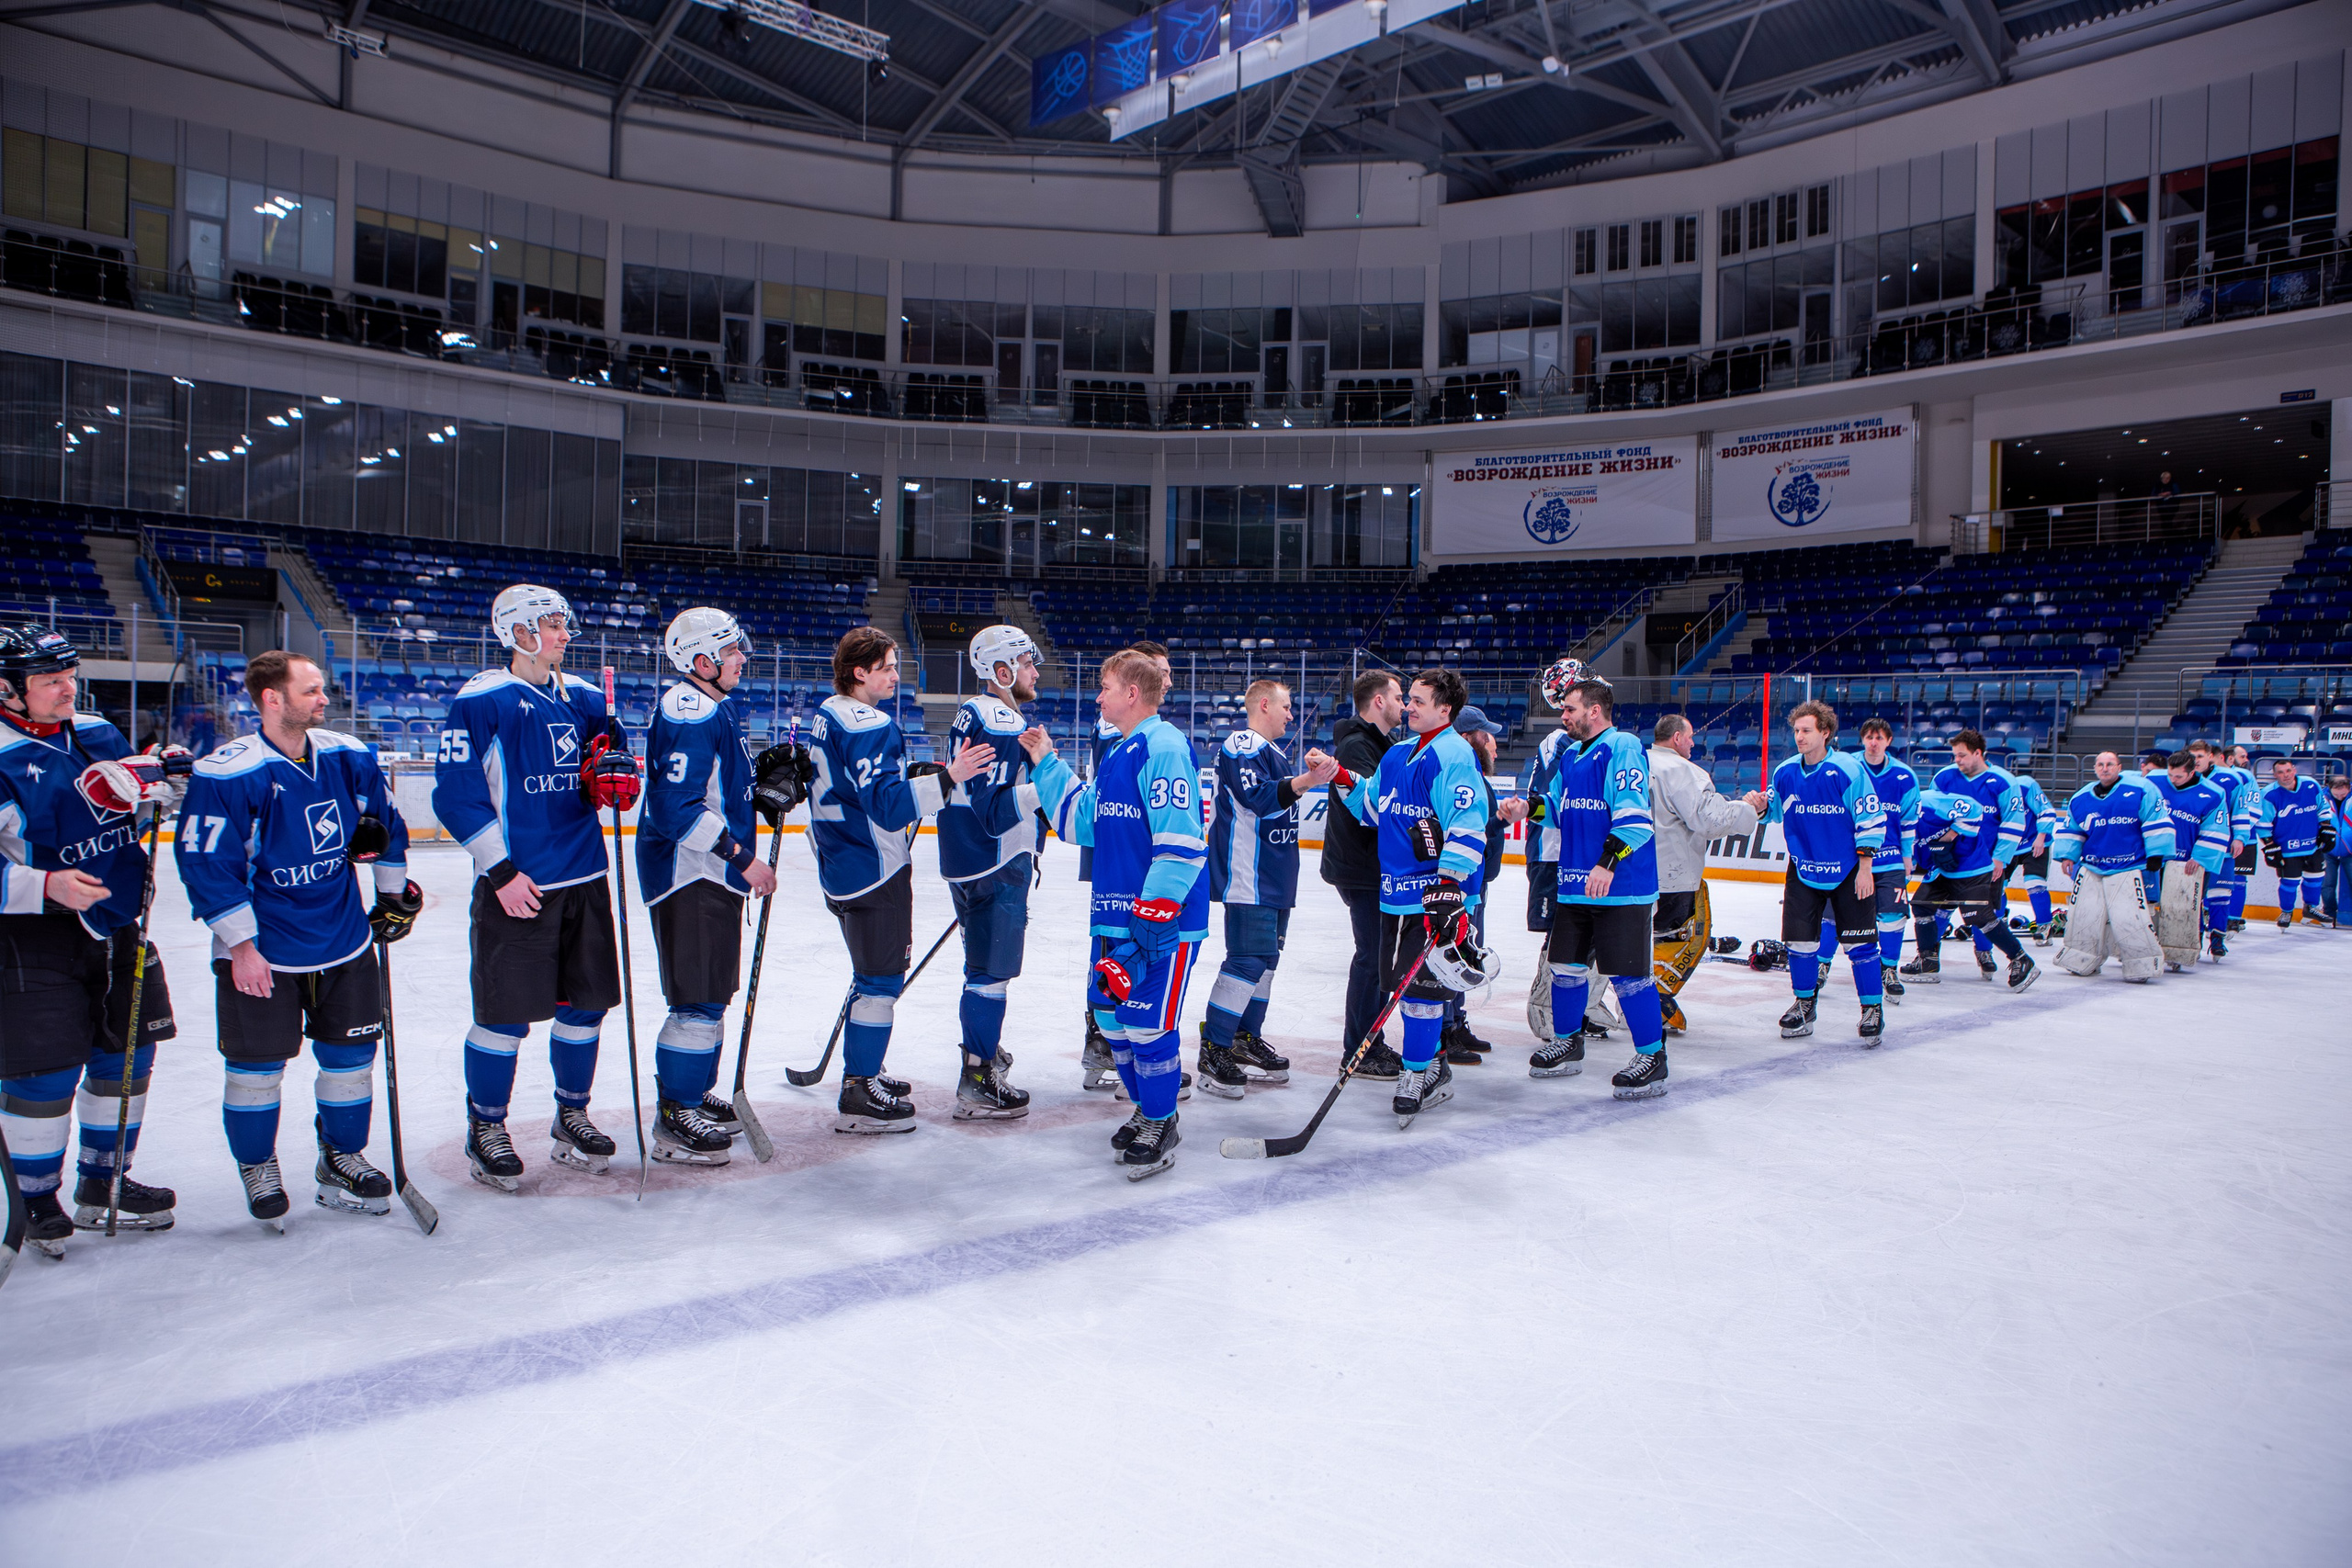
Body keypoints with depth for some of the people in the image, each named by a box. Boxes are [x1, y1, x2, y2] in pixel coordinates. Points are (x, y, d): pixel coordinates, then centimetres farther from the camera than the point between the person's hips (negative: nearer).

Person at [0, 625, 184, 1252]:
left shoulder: (97, 735, 6)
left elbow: (138, 808, 18)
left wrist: (164, 781, -1)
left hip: (115, 926, 7)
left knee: (126, 1053, 13)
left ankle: (102, 1184, 30)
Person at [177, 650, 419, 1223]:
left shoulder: (348, 758, -2)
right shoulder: (227, 774, -18)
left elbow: (386, 822, 13)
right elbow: (205, 863, -16)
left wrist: (394, 894, 15)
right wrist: (241, 944, -16)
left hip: (345, 941, 4)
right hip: (260, 952, -4)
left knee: (350, 1055, 10)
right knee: (258, 1064, 5)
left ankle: (342, 1156, 29)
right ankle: (257, 1168, 27)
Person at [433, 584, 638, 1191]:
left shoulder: (583, 697, 10)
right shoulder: (480, 701, -8)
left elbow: (614, 748, 21)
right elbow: (456, 795, -10)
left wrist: (615, 770, -4)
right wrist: (501, 870, -14)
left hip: (584, 878, 6)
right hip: (515, 884, -6)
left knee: (586, 1004, 11)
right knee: (506, 1015, 0)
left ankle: (571, 1118, 28)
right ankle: (486, 1130, 19)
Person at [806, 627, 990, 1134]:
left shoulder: (825, 717, 12)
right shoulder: (870, 726, -19)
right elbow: (888, 805, -26)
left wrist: (916, 773, 16)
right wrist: (946, 778, -30)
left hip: (841, 866, 10)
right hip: (874, 869, -10)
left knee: (873, 975, 20)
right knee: (882, 979, -3)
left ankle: (862, 1073, 31)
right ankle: (859, 1097, 1)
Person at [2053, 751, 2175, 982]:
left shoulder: (2141, 791, -5)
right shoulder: (2081, 798, 9)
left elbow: (2158, 822, -5)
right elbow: (2070, 829, 17)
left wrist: (2156, 855, -7)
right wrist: (2067, 855, 6)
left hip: (2128, 870, -4)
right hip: (2091, 868, 5)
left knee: (2128, 918, -13)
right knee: (2084, 915, 2)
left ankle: (2143, 965, 3)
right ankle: (2081, 961, 18)